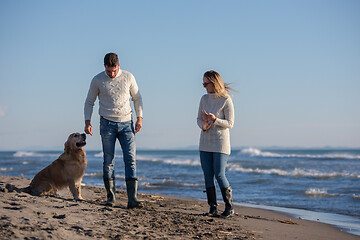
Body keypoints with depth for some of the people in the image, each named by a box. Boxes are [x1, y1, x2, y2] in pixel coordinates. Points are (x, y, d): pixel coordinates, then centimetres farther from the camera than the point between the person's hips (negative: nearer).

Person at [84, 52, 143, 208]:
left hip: (126, 123, 0)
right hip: (107, 124, 0)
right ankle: (110, 197, 10)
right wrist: (87, 122, 0)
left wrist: (139, 119, 4)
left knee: (130, 159, -8)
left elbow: (137, 98, 12)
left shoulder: (128, 77, 2)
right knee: (108, 161, 1)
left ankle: (132, 199, -11)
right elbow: (89, 102, 9)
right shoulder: (97, 80, 0)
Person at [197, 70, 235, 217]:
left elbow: (230, 123, -9)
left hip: (221, 142, -5)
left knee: (219, 175, -10)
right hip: (205, 142, 5)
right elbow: (199, 119, 11)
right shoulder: (204, 99, 7)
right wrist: (203, 126, -12)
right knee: (208, 175, 2)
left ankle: (229, 207, 0)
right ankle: (213, 207, 9)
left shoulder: (226, 100, -9)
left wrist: (214, 119, -24)